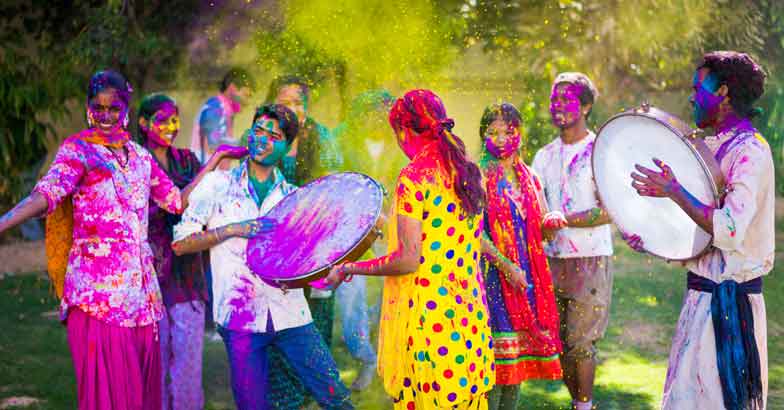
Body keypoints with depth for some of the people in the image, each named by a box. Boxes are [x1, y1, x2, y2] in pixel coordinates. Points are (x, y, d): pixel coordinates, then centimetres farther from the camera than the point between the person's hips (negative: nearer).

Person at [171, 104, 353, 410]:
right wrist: (233, 229, -12)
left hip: (290, 313, 2)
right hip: (240, 318, -2)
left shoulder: (292, 196, 12)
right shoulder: (218, 184, 4)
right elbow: (181, 243, -1)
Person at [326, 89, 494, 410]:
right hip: (468, 311, 8)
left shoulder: (415, 176, -14)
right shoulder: (467, 172, 9)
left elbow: (407, 260, -17)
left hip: (427, 319, -8)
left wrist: (350, 268, -5)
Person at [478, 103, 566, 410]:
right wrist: (506, 265, -19)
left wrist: (553, 222, -7)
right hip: (493, 274, -6)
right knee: (497, 348, -10)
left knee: (520, 349, 8)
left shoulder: (529, 177, 13)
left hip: (527, 275, 6)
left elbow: (542, 222, 17)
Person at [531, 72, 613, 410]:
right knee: (558, 342, 6)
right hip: (553, 258, 5)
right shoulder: (545, 156, 13)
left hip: (591, 259, -5)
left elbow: (609, 211, -13)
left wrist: (562, 220, -19)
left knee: (580, 341, -8)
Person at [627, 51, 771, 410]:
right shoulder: (714, 147, 13)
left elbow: (729, 230, -27)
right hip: (704, 293, 10)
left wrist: (674, 191, -21)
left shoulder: (750, 152, -16)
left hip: (728, 299, -10)